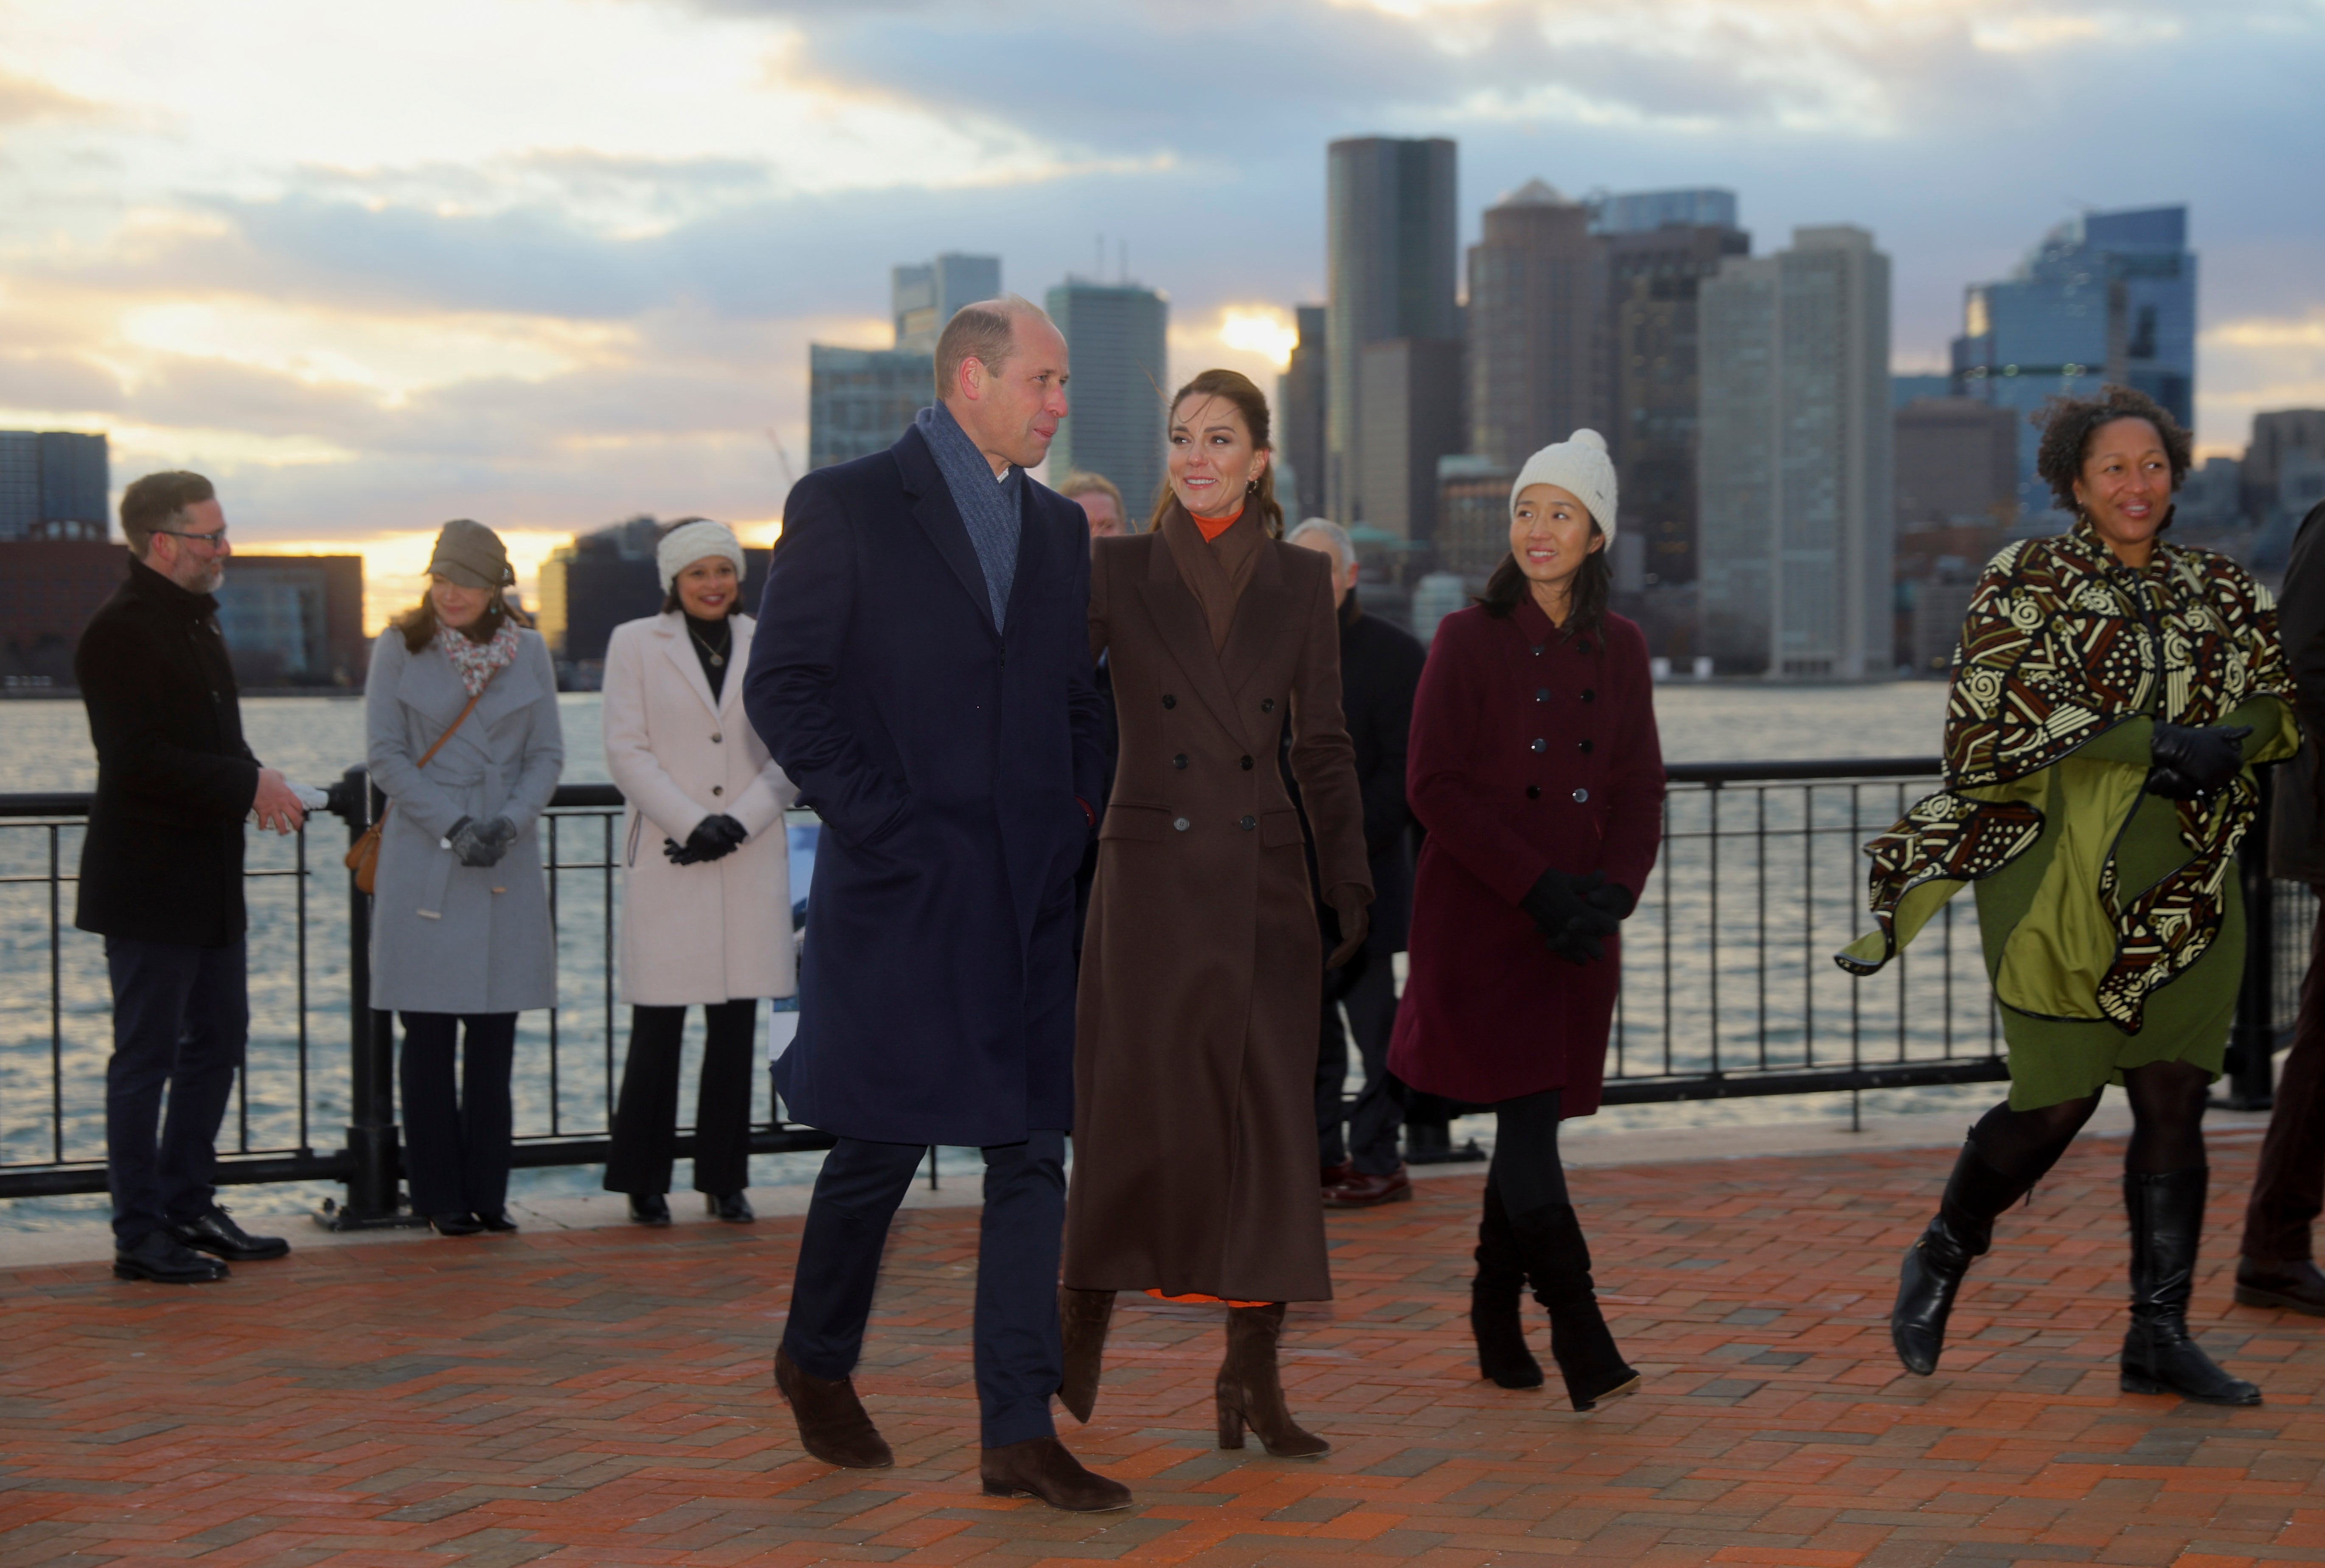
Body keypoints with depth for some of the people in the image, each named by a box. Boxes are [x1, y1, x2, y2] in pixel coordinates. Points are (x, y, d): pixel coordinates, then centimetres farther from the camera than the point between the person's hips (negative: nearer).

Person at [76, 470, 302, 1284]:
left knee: (219, 1037, 15)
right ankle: (140, 1235, 5)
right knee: (147, 1054, -3)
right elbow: (138, 758, -24)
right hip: (148, 882, -10)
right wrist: (248, 784, -21)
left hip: (210, 880, 10)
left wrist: (258, 783, 3)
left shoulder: (195, 620, 15)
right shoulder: (120, 632, -16)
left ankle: (187, 1206, 25)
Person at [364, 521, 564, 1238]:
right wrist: (453, 826, -13)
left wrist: (510, 822, -10)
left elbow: (547, 755, 7)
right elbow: (386, 754, -2)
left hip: (507, 861, 2)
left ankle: (487, 1191, 12)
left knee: (494, 1035, 5)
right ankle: (440, 1196, 7)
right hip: (422, 861, -2)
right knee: (429, 1037, -1)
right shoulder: (400, 648, 0)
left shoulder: (528, 652, 6)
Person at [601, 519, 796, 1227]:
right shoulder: (635, 643, 5)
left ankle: (724, 1178, 12)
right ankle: (644, 1181, 7)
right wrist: (693, 824, -12)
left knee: (736, 1023, 3)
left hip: (751, 861, 2)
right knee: (658, 1023, -3)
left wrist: (738, 823, -8)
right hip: (666, 863, -2)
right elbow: (626, 751, -2)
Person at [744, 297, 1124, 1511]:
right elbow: (782, 687, -7)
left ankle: (1019, 1434, 5)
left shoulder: (1058, 527, 15)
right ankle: (817, 1364, 29)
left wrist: (1080, 811, 5)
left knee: (1032, 1156, 2)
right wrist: (873, 817, -13)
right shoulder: (843, 507, -3)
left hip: (1030, 896, 5)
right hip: (901, 887, -5)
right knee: (883, 1141, 3)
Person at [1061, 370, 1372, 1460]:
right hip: (1151, 876, -2)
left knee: (1269, 1122, 0)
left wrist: (1350, 882, 2)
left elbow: (1323, 747, 9)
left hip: (1264, 882, 2)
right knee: (1138, 1113, -2)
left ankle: (1254, 1380, 7)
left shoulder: (1301, 581, 7)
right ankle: (1078, 1348, 18)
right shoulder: (1117, 573, 2)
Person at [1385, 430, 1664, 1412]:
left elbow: (1639, 789, 11)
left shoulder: (1618, 650, 10)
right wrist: (1537, 888, -15)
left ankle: (1497, 1329, 20)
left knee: (1532, 1125, 8)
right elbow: (1435, 786, -8)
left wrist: (1613, 888, -7)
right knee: (1528, 1118, -13)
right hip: (1480, 920, -4)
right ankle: (1580, 1339, -13)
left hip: (1577, 926, 4)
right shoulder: (1469, 639, -3)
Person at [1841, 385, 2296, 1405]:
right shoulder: (2026, 583, -1)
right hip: (2060, 883, -4)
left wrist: (2214, 746, -13)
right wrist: (2154, 742, -20)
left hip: (2183, 889, 4)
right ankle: (1940, 1261, 24)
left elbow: (2283, 705, 8)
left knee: (2174, 1101, 1)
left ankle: (2160, 1336, 8)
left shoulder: (2218, 591, 11)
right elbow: (1992, 718, -13)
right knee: (2059, 1102, -1)